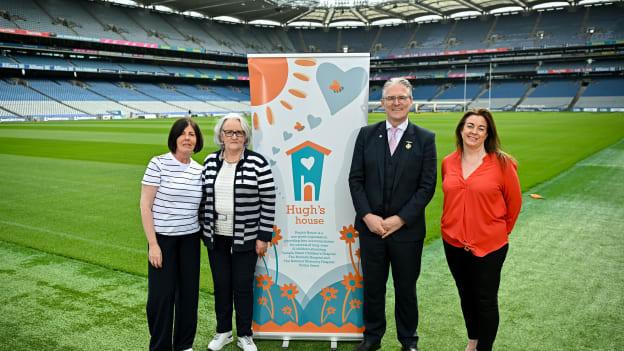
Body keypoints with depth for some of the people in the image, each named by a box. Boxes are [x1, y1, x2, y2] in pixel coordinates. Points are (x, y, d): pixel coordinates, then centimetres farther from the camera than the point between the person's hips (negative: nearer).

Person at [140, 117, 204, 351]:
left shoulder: (199, 170, 4)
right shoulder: (158, 164, -8)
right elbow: (145, 205, -9)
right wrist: (153, 243, -12)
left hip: (190, 239, 4)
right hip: (162, 237, -4)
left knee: (189, 292, 10)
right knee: (161, 294, 2)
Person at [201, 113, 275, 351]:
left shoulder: (257, 163, -9)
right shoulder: (210, 162, 4)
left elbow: (268, 201, -8)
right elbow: (203, 197, 11)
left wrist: (263, 236, -9)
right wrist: (203, 230, 9)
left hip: (245, 238, -3)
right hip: (216, 237, 4)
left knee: (243, 287, 6)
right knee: (221, 285, 13)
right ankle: (223, 331, 31)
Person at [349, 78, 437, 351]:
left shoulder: (425, 139, -2)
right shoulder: (367, 134, 2)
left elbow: (427, 186, -6)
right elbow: (355, 179, 1)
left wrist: (399, 219, -13)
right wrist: (367, 216, -11)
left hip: (407, 229, -1)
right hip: (371, 226, 2)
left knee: (406, 288, 14)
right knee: (372, 286, 13)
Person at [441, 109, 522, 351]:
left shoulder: (501, 163, -11)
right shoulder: (448, 163, 0)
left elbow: (514, 202, 0)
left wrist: (502, 231, 7)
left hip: (489, 245, -4)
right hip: (454, 242, 4)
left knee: (486, 300, 7)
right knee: (465, 295, 20)